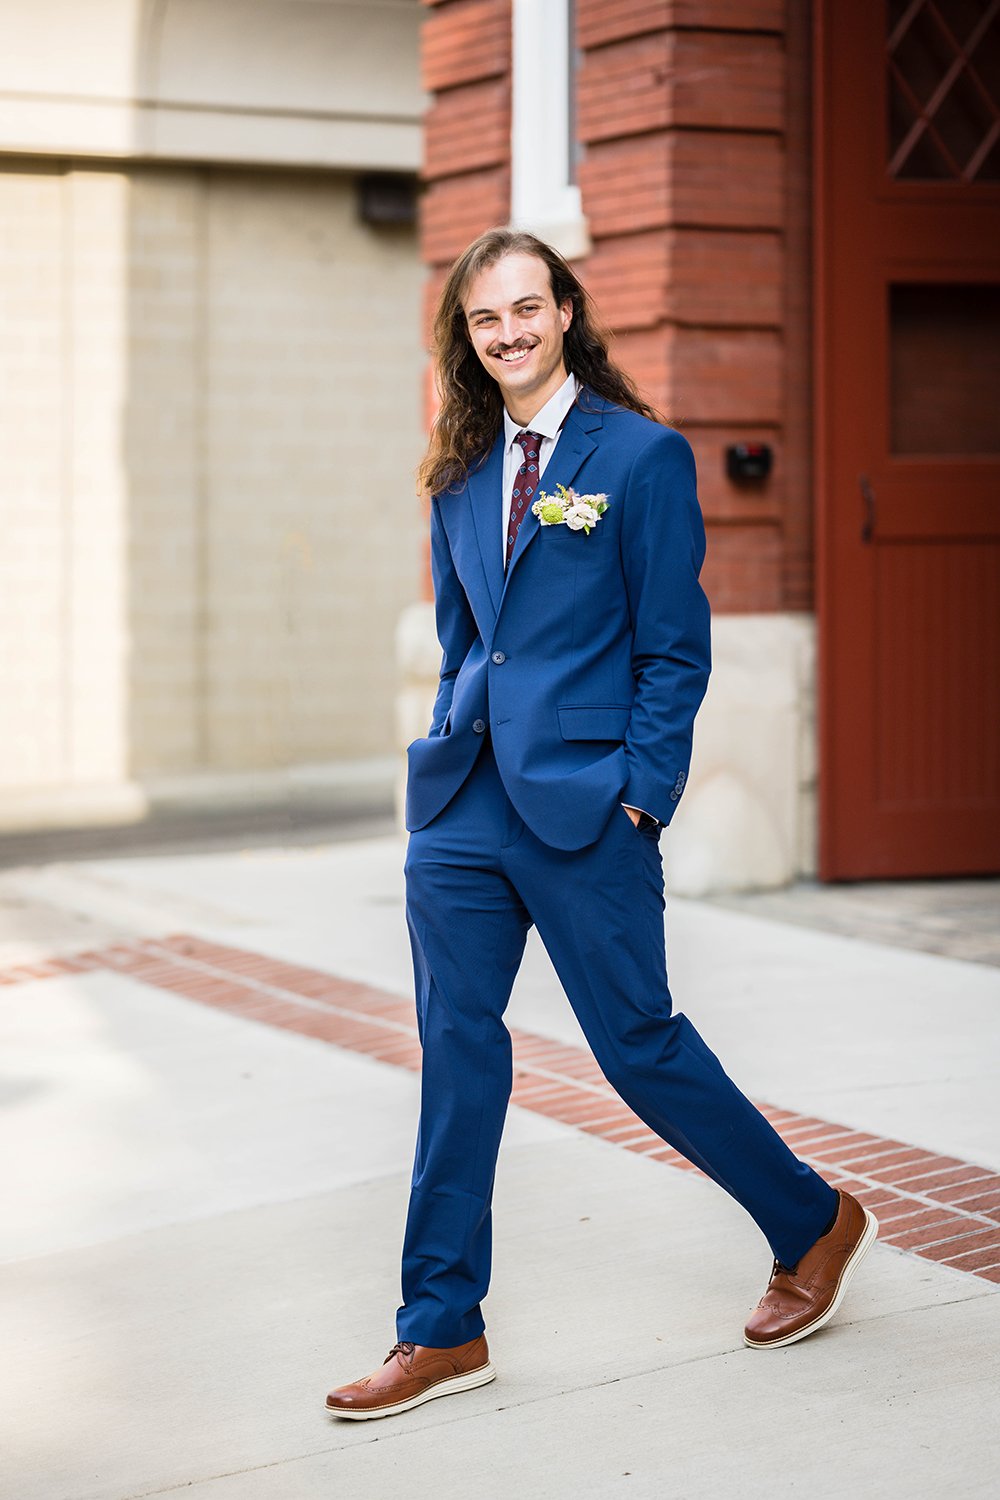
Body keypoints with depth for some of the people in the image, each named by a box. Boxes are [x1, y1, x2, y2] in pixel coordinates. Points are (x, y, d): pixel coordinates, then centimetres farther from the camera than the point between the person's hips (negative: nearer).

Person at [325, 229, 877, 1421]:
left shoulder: (642, 456, -4)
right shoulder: (461, 473, 12)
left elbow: (674, 647, -6)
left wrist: (639, 794, -11)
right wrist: (453, 751, 11)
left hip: (585, 804, -6)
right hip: (462, 803, 6)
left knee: (638, 1042, 1)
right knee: (456, 1050, 5)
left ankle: (817, 1224, 24)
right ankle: (441, 1332, 13)